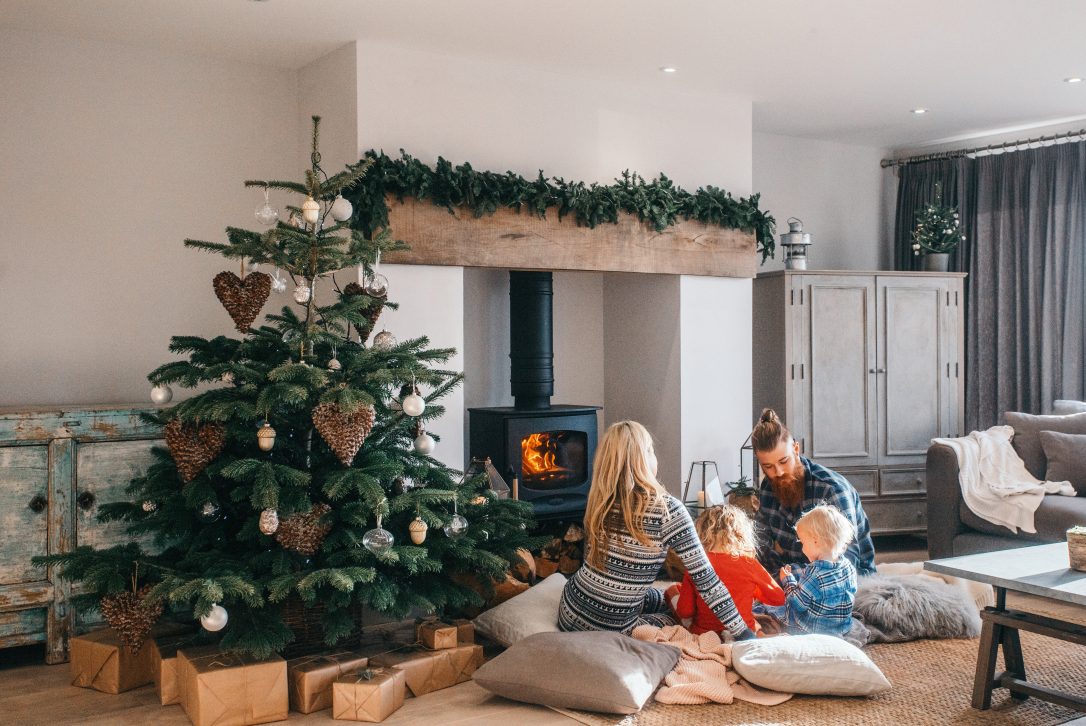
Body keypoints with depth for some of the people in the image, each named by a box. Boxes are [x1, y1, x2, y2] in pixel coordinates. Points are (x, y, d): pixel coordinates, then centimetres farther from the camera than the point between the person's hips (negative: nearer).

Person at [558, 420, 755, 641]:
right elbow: (704, 578, -15)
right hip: (610, 631, -6)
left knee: (664, 600, 30)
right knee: (678, 615, 26)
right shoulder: (667, 509, -16)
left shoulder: (600, 500, 0)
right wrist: (743, 633, -8)